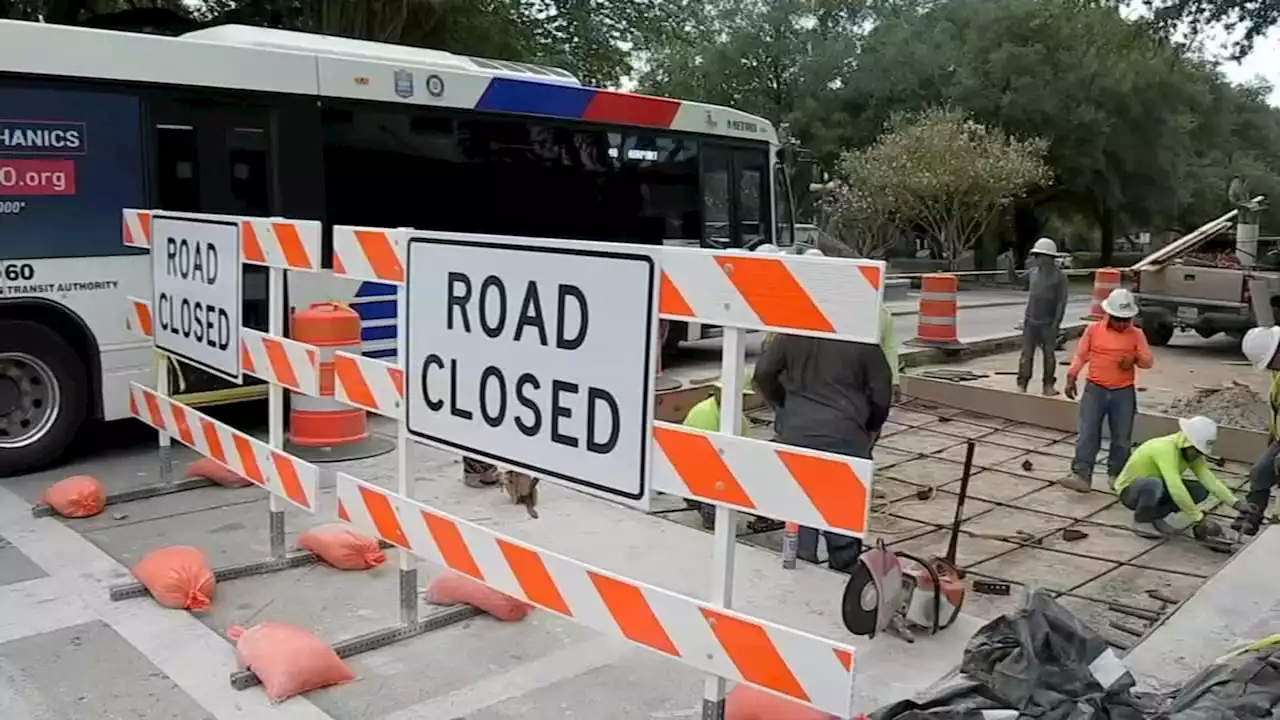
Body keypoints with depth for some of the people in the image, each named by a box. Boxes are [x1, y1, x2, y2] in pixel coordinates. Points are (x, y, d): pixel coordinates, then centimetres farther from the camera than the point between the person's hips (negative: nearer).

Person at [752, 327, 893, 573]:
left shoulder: (792, 333, 1)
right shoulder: (863, 341, -5)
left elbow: (763, 372, 4)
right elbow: (881, 394, 0)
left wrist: (780, 406, 19)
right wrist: (872, 428, 18)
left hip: (796, 430, 2)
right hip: (843, 433, -2)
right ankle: (845, 570, 18)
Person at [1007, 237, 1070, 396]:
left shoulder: (1059, 276, -6)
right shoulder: (1033, 272, 6)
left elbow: (1061, 302, -9)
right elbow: (1016, 280, 21)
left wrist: (1056, 324, -15)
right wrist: (1010, 264, 3)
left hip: (1048, 323, -4)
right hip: (1030, 321, 4)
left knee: (1048, 354, 6)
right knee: (1026, 354, 2)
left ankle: (1048, 385, 16)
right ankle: (1022, 384, 6)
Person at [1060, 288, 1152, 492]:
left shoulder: (1136, 334, 3)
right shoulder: (1093, 330, 1)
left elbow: (1149, 360, 3)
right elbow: (1080, 356, 5)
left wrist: (1135, 359, -19)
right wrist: (1071, 379, -1)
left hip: (1124, 392, 1)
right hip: (1095, 389, -1)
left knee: (1122, 438, 8)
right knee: (1087, 434, -8)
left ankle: (1117, 474, 23)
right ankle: (1081, 475, -10)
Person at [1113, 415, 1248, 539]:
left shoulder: (1191, 451, -7)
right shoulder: (1165, 449, -32)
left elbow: (1209, 480, -16)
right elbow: (1176, 489, -40)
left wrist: (1236, 503, -28)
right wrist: (1200, 519, -38)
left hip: (1155, 489, 8)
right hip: (1130, 490, -7)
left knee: (1201, 490, -11)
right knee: (1154, 484, -40)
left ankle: (1154, 516, 5)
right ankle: (1141, 520, -10)